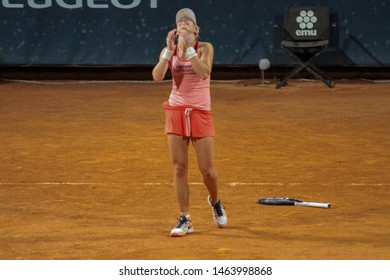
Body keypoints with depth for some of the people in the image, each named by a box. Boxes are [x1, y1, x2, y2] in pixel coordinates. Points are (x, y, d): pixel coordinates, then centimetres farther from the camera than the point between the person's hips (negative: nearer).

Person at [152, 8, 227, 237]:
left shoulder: (205, 48, -3)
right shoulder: (170, 51, 3)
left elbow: (204, 72, -21)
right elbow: (157, 76, -12)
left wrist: (188, 47, -25)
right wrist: (170, 49, -19)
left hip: (200, 113, -2)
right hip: (176, 112, 2)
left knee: (208, 170, -2)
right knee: (180, 167, -2)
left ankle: (215, 201, 29)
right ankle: (185, 220, 5)